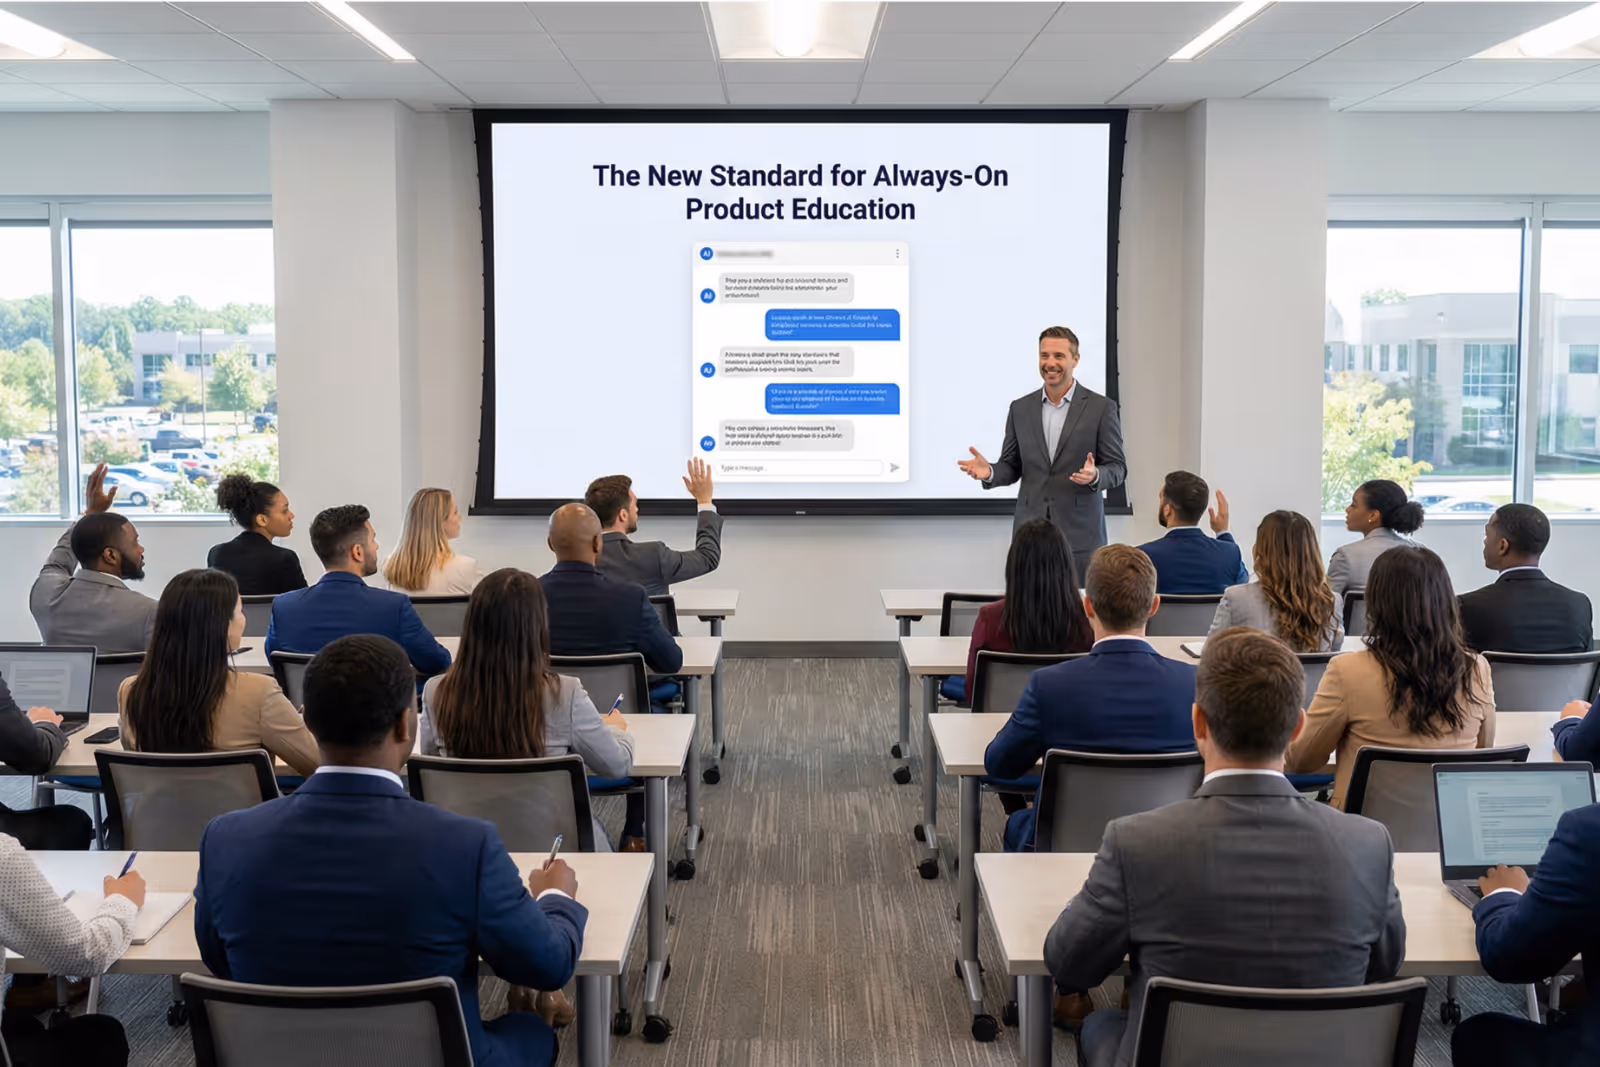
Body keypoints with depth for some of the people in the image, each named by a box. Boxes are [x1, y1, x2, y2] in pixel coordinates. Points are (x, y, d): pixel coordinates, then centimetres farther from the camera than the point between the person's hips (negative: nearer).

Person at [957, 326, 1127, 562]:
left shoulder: (1101, 408, 0)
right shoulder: (1020, 408, 9)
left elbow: (1117, 467, 0)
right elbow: (1012, 466, 13)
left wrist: (1095, 475, -22)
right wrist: (990, 472, -9)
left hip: (1080, 535, -2)